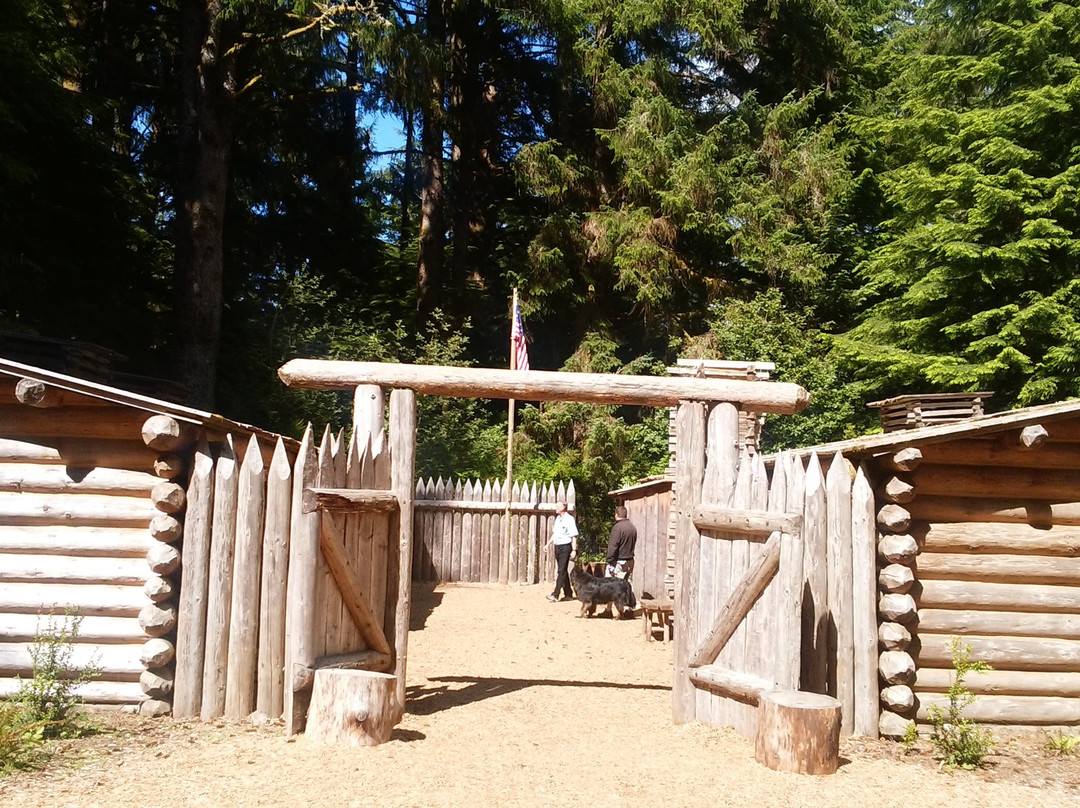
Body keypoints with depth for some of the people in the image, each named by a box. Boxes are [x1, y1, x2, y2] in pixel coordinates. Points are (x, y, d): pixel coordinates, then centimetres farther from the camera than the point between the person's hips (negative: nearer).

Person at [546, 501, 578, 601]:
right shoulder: (558, 518, 13)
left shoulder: (569, 519, -12)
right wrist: (548, 544, 18)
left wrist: (574, 550, -19)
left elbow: (574, 536, -15)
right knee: (563, 571, 12)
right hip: (557, 547, 9)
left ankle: (556, 594, -11)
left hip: (565, 547, -9)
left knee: (562, 571, -8)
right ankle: (568, 594, 20)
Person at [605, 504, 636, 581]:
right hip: (630, 562, 8)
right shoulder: (633, 527, 10)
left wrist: (610, 561, -13)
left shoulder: (617, 527, -14)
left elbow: (613, 546, -17)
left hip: (619, 563, -8)